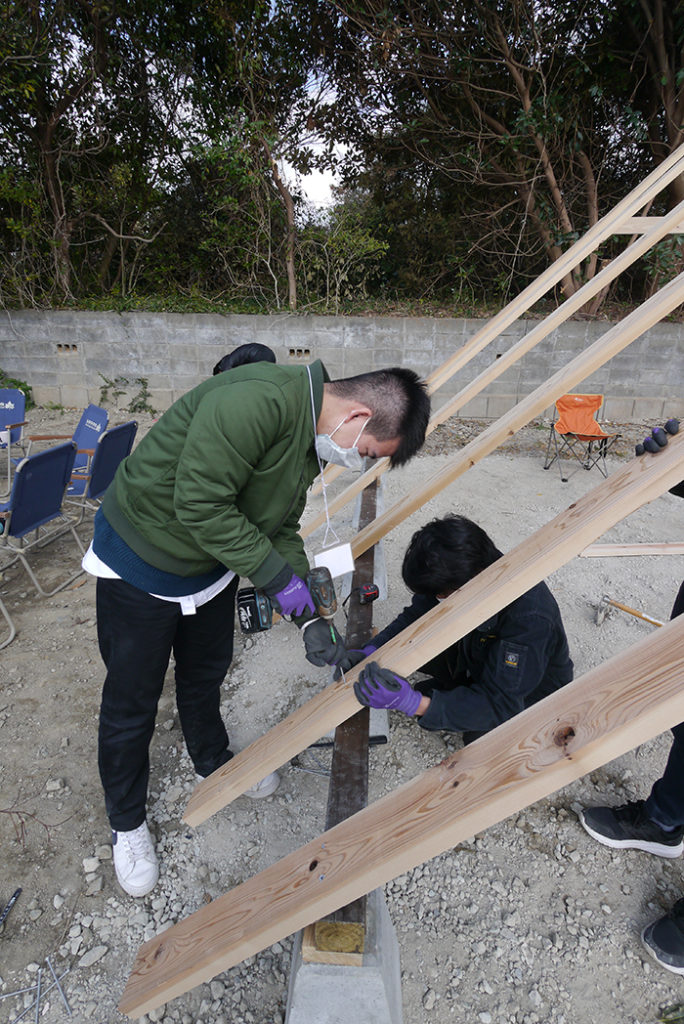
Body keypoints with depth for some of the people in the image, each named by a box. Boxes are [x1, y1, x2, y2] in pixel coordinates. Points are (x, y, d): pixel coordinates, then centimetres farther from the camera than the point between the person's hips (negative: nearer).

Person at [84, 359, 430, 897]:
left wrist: (310, 618, -6)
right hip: (139, 569, -7)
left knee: (206, 676, 26)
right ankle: (127, 821, 37)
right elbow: (199, 505, -32)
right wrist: (279, 578, -24)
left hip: (212, 567, 8)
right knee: (132, 702, 12)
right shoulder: (259, 399, -33)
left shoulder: (312, 440, -3)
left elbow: (281, 531, 3)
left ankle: (213, 759, 54)